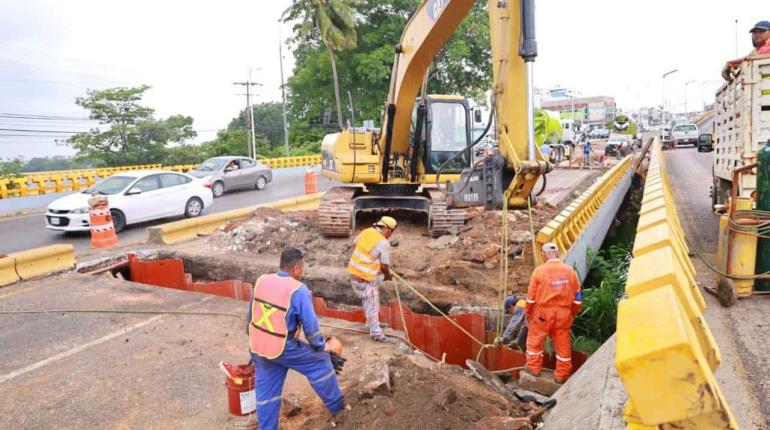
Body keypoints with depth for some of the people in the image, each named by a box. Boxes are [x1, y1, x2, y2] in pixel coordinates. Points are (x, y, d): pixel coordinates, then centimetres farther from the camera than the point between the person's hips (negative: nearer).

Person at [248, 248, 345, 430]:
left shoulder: (261, 281, -1)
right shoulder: (298, 290, -19)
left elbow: (251, 316, 10)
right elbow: (311, 326, -14)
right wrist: (324, 348, 3)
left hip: (257, 347, 6)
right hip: (282, 349, -6)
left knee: (266, 392, 18)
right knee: (320, 362, 15)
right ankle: (335, 404, 32)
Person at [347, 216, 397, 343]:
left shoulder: (366, 231, 2)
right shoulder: (384, 243, -19)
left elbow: (355, 245, 19)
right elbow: (384, 265, -11)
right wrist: (388, 275, 10)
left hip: (354, 271, 9)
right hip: (365, 277, -8)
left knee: (367, 301, 25)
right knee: (372, 304, 3)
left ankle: (372, 323, 41)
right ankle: (376, 333, 13)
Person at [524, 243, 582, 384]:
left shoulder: (539, 270, -8)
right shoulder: (570, 271, 2)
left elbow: (531, 295, -5)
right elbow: (577, 296, 6)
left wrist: (528, 312, 7)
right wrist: (573, 313, 19)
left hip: (543, 312, -3)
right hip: (563, 313, 3)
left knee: (535, 339, 14)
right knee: (563, 343, 11)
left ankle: (534, 367, 23)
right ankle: (561, 375, 20)